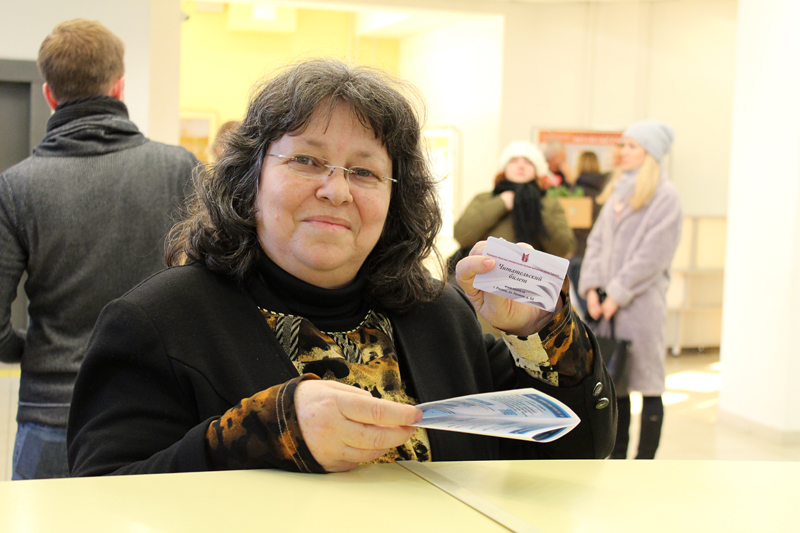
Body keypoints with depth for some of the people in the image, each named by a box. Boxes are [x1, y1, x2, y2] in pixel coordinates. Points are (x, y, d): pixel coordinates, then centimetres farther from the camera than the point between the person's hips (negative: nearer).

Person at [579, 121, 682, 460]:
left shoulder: (664, 196, -6)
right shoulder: (617, 191, 16)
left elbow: (653, 255, -13)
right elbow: (597, 240, 13)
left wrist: (619, 294, -13)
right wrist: (591, 287, 1)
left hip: (642, 302, -7)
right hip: (608, 301, 7)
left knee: (647, 381, -1)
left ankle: (645, 462, 6)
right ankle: (617, 457, 20)